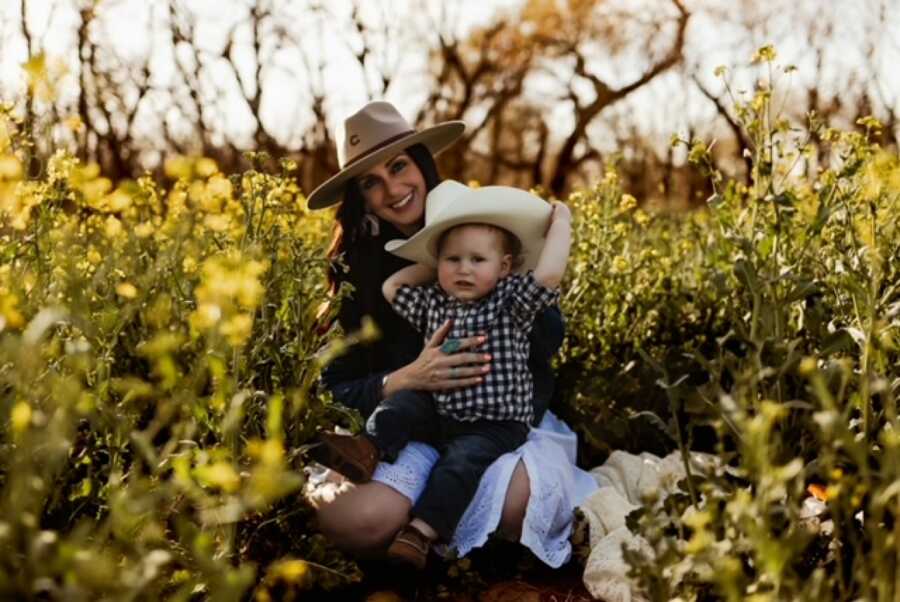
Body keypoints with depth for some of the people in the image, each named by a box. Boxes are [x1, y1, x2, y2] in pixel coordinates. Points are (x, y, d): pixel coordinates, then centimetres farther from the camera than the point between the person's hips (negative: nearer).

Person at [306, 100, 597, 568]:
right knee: (354, 520, -33)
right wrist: (407, 379, -16)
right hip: (415, 428, 0)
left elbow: (550, 339, 6)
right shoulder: (359, 268, 5)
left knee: (521, 499, -37)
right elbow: (336, 388, 4)